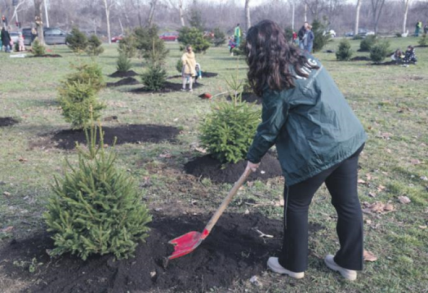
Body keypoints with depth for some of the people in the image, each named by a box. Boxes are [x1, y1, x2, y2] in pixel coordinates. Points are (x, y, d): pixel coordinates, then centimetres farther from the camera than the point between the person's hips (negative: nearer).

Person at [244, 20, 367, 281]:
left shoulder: (277, 81, -15)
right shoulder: (303, 58, 9)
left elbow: (270, 127, -7)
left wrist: (254, 157, 9)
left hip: (319, 149, -8)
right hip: (350, 138, 9)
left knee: (296, 205, 11)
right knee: (348, 202, 17)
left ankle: (293, 265, 27)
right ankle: (350, 264, 34)